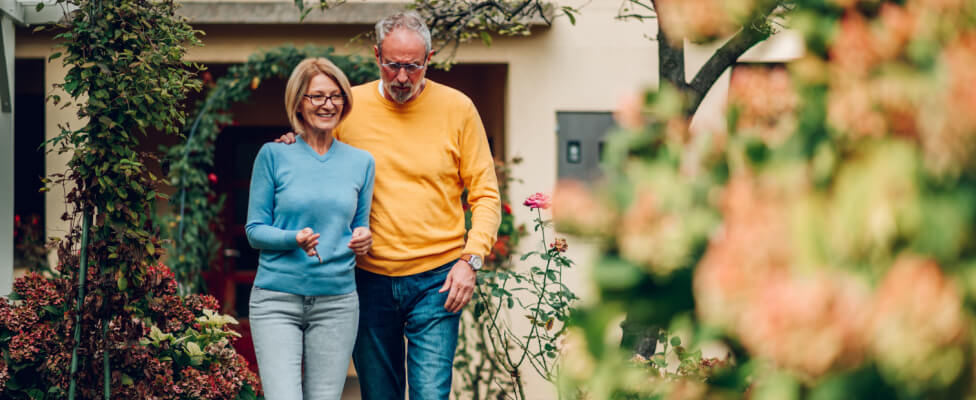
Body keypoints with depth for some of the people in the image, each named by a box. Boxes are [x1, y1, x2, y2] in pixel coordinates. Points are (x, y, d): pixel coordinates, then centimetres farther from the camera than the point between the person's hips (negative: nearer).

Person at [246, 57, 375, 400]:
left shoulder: (361, 162, 10)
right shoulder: (273, 156, 1)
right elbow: (254, 230, 2)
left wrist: (363, 239, -6)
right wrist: (294, 239, -18)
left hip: (337, 302, 3)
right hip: (277, 299, -3)